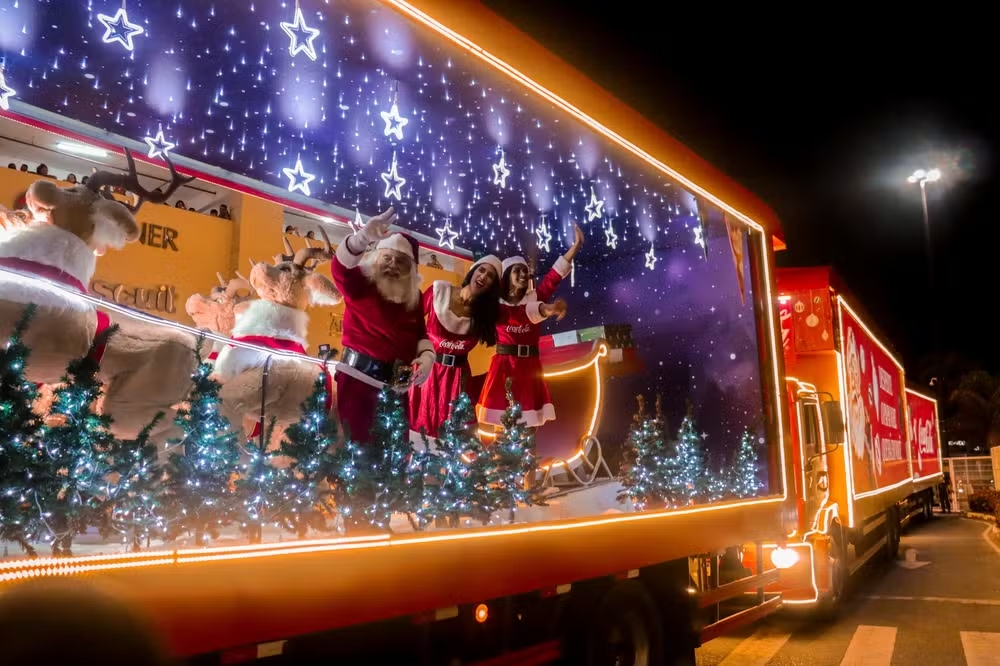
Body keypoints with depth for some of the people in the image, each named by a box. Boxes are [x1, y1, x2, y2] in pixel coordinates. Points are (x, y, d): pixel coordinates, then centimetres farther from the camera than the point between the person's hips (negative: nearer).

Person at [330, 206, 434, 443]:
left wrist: (427, 355, -4)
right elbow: (340, 266, -27)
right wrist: (364, 237, -45)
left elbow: (420, 333, 18)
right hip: (359, 376, -5)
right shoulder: (361, 283, -6)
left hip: (397, 383, 6)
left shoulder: (414, 296, 11)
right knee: (355, 441, -5)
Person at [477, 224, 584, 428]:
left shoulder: (534, 297, 9)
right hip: (504, 367, -2)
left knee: (529, 426, 2)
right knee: (501, 424, -2)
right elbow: (517, 313, -20)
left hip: (529, 368, 3)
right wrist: (545, 309, -40)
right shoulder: (496, 304, 0)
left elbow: (554, 277, -2)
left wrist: (576, 245, -11)